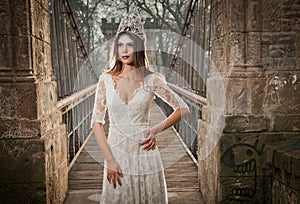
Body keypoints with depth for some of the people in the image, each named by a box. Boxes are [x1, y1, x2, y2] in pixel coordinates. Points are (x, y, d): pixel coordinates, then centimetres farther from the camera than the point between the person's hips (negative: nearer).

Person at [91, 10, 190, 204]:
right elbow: (97, 121, -1)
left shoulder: (152, 79, -4)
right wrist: (110, 160, -8)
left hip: (145, 153, 0)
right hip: (116, 153, 1)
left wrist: (156, 129, -8)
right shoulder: (107, 79, -2)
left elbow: (183, 109, 4)